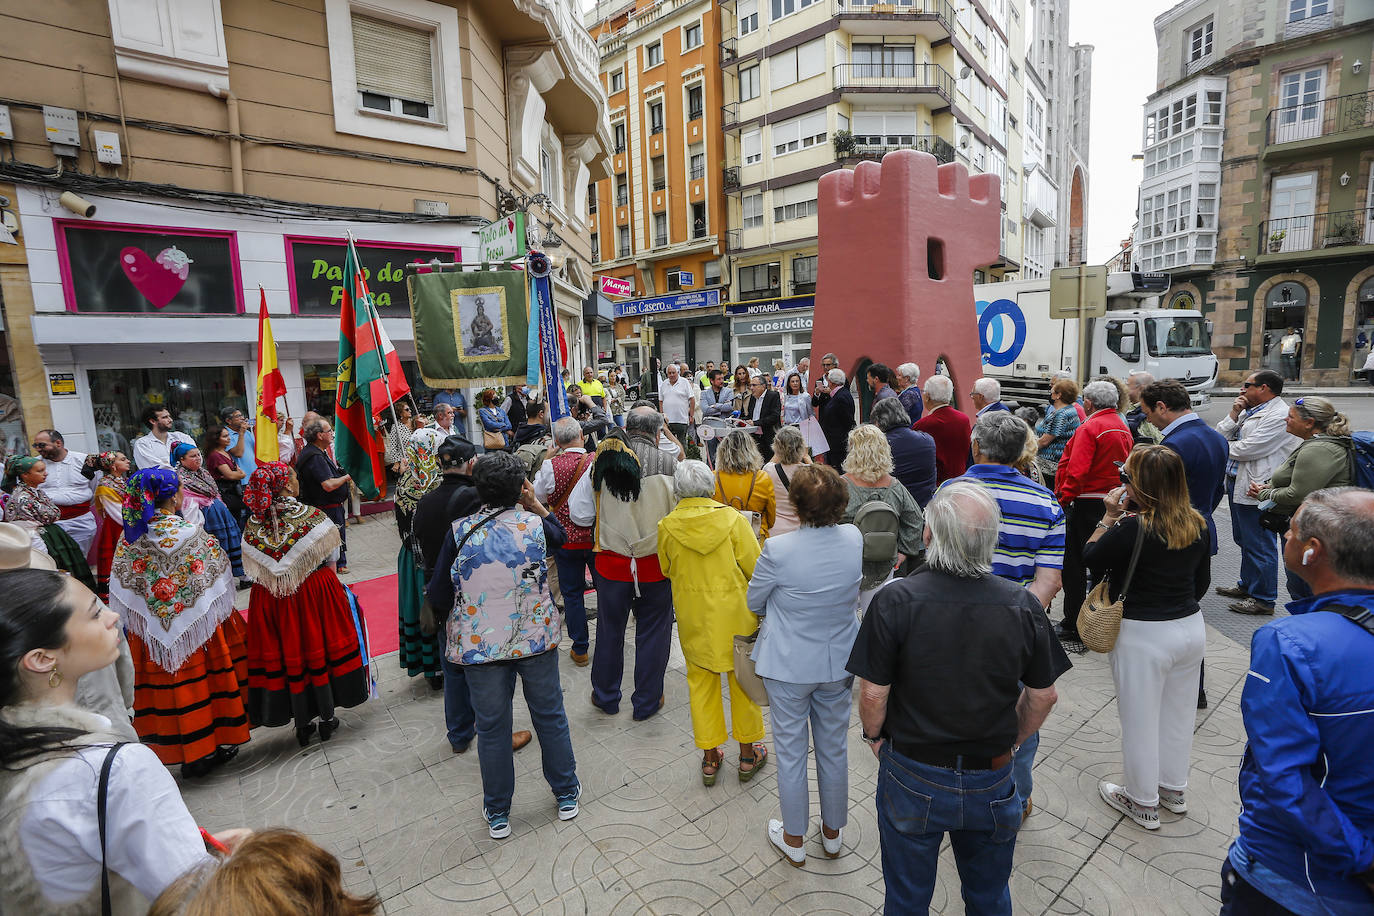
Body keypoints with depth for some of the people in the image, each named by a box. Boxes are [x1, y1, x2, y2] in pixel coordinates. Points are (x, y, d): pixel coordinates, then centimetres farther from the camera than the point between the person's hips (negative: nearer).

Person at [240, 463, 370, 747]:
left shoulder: (252, 525, -6)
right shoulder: (310, 515, -15)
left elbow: (255, 569, 2)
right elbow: (328, 556, -7)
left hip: (270, 597, 3)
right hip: (314, 589, -3)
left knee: (289, 656, 13)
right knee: (319, 650, 12)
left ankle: (302, 725, 25)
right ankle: (327, 719, 24)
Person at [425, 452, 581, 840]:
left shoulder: (461, 532, -11)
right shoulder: (534, 525, -10)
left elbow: (438, 597, -4)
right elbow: (559, 535, 15)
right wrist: (534, 503, 10)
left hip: (480, 645, 0)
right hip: (536, 639, 1)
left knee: (492, 727, 16)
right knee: (550, 715, 19)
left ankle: (497, 814, 33)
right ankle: (566, 794, 36)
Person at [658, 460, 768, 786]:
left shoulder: (667, 526, -10)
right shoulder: (733, 519, -14)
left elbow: (667, 570, 5)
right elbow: (755, 568, -8)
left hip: (692, 615, 1)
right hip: (734, 611, -1)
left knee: (701, 682, 16)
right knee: (742, 679, 16)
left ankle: (709, 758, 28)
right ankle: (748, 755, 31)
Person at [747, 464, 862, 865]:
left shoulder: (778, 550, -27)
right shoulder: (855, 539, -13)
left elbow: (753, 602, -9)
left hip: (789, 666, -4)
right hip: (839, 662, 4)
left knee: (791, 752, 15)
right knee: (834, 749, 21)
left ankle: (794, 840, 35)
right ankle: (833, 833, 42)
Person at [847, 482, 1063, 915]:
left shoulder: (894, 600, -23)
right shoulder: (1025, 606, -13)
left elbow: (873, 693, -17)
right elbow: (1043, 696, -2)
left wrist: (875, 736, 3)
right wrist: (1010, 742, 15)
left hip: (913, 779, -2)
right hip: (992, 781, 3)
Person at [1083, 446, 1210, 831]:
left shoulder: (1131, 528, -24)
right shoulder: (1198, 525, -2)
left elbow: (1090, 557, -9)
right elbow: (1202, 582, 9)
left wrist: (1109, 516, -6)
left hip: (1144, 637, -7)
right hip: (1191, 627, 7)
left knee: (1140, 720, 10)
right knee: (1179, 713, 23)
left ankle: (1143, 803, 27)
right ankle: (1174, 789, 42)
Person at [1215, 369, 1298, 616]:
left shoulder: (1279, 416, -16)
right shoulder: (1249, 411, 13)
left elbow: (1247, 449, -21)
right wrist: (1233, 414, -4)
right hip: (1238, 484, 10)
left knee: (1259, 545, 0)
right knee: (1244, 540, 22)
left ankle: (1263, 599, 10)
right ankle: (1247, 585, 37)